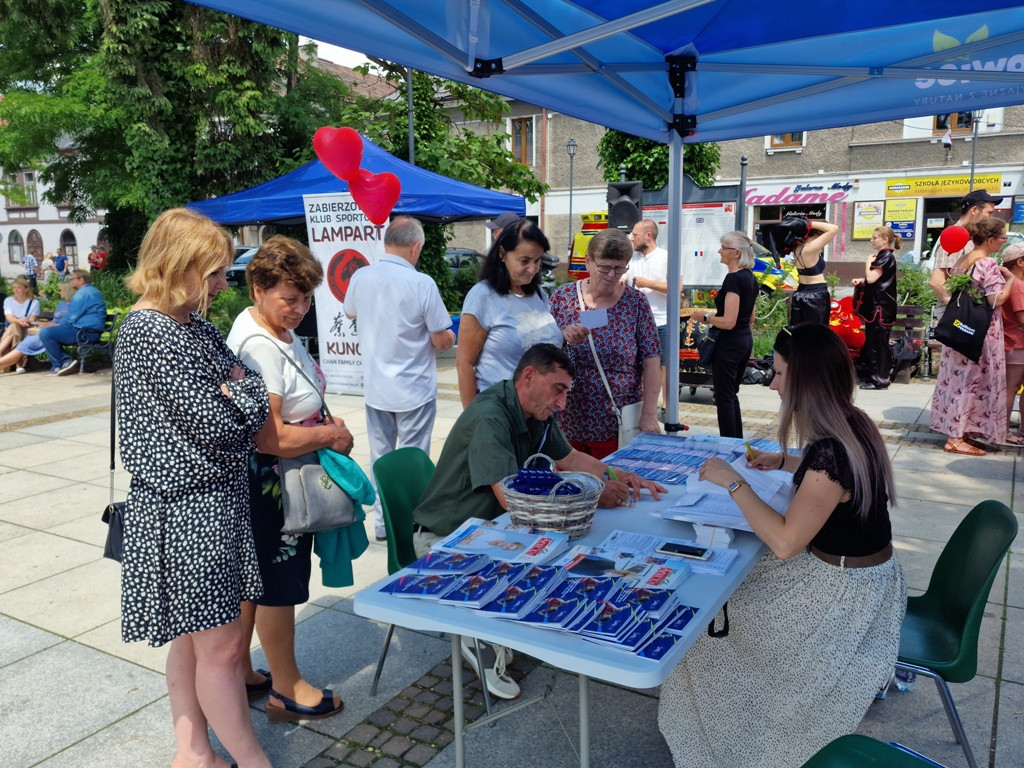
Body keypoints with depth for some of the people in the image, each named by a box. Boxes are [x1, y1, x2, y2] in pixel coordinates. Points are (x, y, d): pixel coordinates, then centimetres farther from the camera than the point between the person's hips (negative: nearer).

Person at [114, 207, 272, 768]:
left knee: (191, 638, 19)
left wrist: (235, 387, -6)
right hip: (186, 508, -10)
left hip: (211, 500, 10)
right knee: (220, 647, 3)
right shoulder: (152, 332, -19)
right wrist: (244, 390, -3)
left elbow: (242, 377, 15)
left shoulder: (189, 322, 11)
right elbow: (217, 422, -22)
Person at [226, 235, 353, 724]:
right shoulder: (258, 346, -24)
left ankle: (240, 673, 36)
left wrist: (325, 424, 9)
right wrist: (332, 435, -16)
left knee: (252, 580, 20)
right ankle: (287, 689, 22)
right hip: (269, 485, -10)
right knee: (279, 585, 5)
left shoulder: (278, 331, 8)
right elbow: (270, 438, -29)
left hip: (274, 483, 10)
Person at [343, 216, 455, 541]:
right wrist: (449, 335, 8)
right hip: (414, 390, -4)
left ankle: (382, 523, 25)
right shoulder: (422, 284, -18)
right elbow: (443, 341, -13)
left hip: (375, 388, 4)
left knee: (380, 459, 16)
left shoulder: (360, 277, -4)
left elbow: (350, 313, 17)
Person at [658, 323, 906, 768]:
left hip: (846, 591, -9)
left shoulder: (831, 450, -32)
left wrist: (734, 483, -22)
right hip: (861, 574, 9)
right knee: (735, 586, 18)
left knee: (721, 617, 3)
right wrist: (784, 462, 11)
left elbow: (785, 542, -30)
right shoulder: (850, 424, -3)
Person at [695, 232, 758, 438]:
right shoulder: (750, 277, 9)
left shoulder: (733, 278, -19)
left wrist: (707, 317, -8)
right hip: (746, 340, 10)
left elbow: (728, 322, -24)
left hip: (729, 344, -10)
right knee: (731, 395, 18)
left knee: (724, 399, 0)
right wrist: (715, 317, 18)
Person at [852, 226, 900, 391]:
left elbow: (871, 278, -22)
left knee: (877, 343, -6)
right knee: (873, 342, 12)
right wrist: (861, 281, 7)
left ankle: (880, 379, -2)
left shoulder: (886, 257, -13)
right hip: (875, 305, 10)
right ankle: (877, 376, 19)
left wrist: (868, 263, -7)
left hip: (880, 307, -10)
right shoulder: (882, 256, 17)